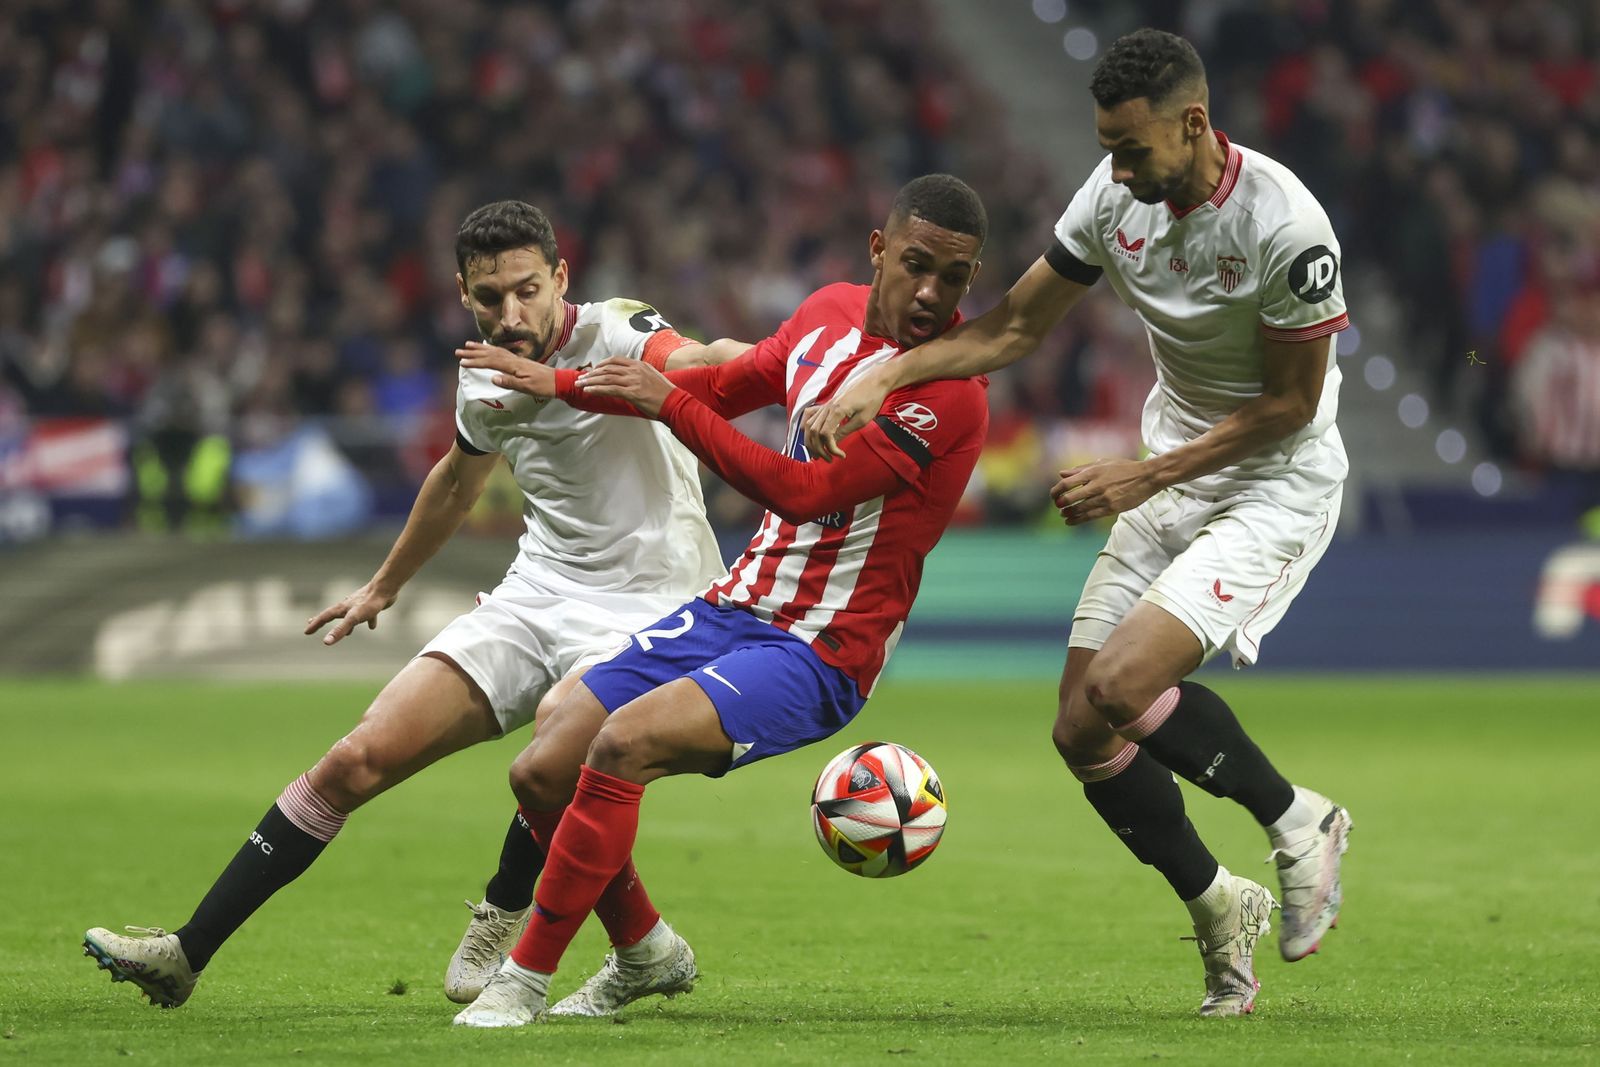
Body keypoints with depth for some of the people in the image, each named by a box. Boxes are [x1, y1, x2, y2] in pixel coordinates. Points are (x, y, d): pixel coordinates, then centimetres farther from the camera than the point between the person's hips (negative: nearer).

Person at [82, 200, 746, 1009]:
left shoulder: (614, 336, -16)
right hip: (537, 595, 6)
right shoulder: (484, 383, 5)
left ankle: (505, 920, -4)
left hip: (644, 611, -6)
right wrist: (383, 587, 40)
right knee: (361, 758, -3)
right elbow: (460, 477, 28)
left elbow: (712, 366, -38)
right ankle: (185, 954, 3)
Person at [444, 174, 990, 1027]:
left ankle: (526, 978, -13)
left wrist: (670, 404, -24)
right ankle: (648, 954, 27)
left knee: (622, 743, -28)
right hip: (735, 607, 8)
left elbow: (805, 491, -27)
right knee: (541, 774, 2)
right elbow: (731, 385, 24)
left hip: (818, 653, -8)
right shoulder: (830, 312, 5)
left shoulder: (947, 392, -19)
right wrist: (562, 387, 27)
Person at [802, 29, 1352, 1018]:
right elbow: (1017, 324, 4)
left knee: (1119, 686, -24)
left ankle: (1296, 818, -1)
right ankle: (1218, 910, 19)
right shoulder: (1118, 195, -6)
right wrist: (884, 377, -8)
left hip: (1278, 483, -7)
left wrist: (1144, 477, -17)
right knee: (1082, 730, -1)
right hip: (1171, 475, 7)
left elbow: (1293, 401, -17)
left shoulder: (1285, 227, -25)